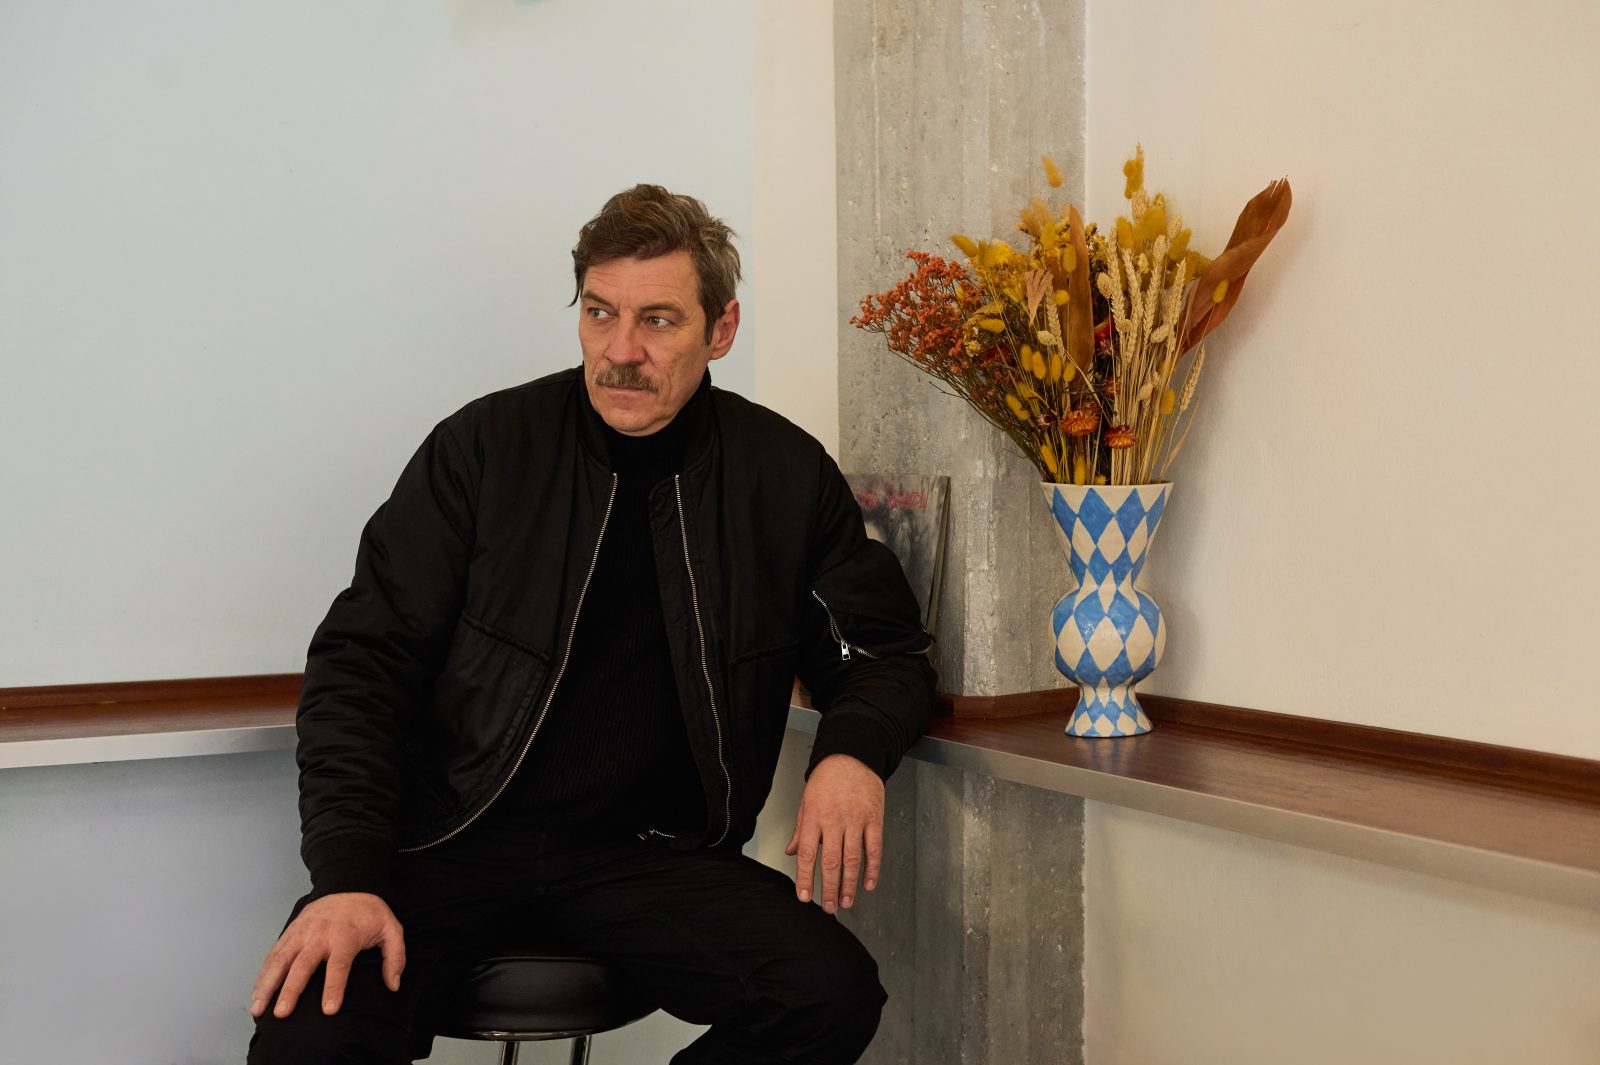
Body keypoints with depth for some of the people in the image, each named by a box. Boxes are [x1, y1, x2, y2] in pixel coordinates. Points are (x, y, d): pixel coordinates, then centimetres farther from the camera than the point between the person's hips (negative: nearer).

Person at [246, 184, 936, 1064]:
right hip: (450, 838, -2)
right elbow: (363, 661, -3)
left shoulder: (785, 476, 3)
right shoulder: (485, 447, -2)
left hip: (646, 852, 2)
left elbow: (884, 650, 14)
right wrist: (349, 874, -17)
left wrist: (853, 752, -10)